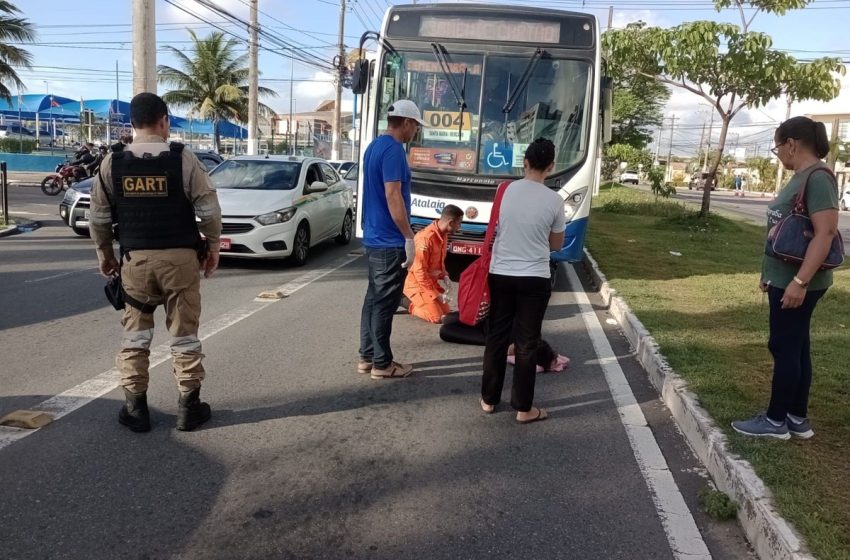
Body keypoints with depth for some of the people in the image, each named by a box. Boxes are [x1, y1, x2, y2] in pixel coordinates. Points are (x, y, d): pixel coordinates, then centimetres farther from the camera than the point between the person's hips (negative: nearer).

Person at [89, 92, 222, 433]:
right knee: (184, 332, 8)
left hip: (134, 259, 2)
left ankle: (135, 408, 18)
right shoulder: (183, 159, -8)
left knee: (135, 333, 13)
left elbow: (99, 217, 5)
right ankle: (189, 406, 15)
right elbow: (209, 210, -7)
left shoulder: (112, 162, 0)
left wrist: (104, 254, 18)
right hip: (180, 257, -2)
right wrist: (212, 247, 7)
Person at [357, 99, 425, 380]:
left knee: (373, 298, 14)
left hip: (373, 237, 10)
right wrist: (409, 237, -19)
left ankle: (367, 356, 22)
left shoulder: (374, 146, 14)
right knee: (385, 303, -2)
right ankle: (382, 363, 7)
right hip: (390, 241, -10)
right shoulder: (393, 150, -17)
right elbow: (392, 195, -23)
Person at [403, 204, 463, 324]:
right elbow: (419, 271, -26)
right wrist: (435, 294, -21)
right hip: (417, 282, -9)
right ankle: (408, 303, 2)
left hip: (431, 281, 9)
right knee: (437, 317, -16)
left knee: (447, 313, 8)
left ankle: (415, 301, 17)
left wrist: (444, 276, -1)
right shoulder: (425, 238, -28)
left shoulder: (443, 235, 0)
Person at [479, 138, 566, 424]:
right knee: (526, 344, 6)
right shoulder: (554, 200, -8)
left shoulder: (506, 190, -3)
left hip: (500, 274, 2)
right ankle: (523, 408, 14)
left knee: (496, 338, 13)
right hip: (535, 279, -2)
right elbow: (557, 244, 5)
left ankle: (489, 399, 23)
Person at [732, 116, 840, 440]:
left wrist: (800, 281, -29)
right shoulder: (800, 178, 13)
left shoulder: (818, 177, -17)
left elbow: (826, 232, -25)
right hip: (784, 278, 10)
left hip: (797, 283, -10)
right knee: (795, 346, 13)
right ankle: (797, 418, 23)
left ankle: (776, 421, 10)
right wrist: (770, 274, 22)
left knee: (784, 347, -1)